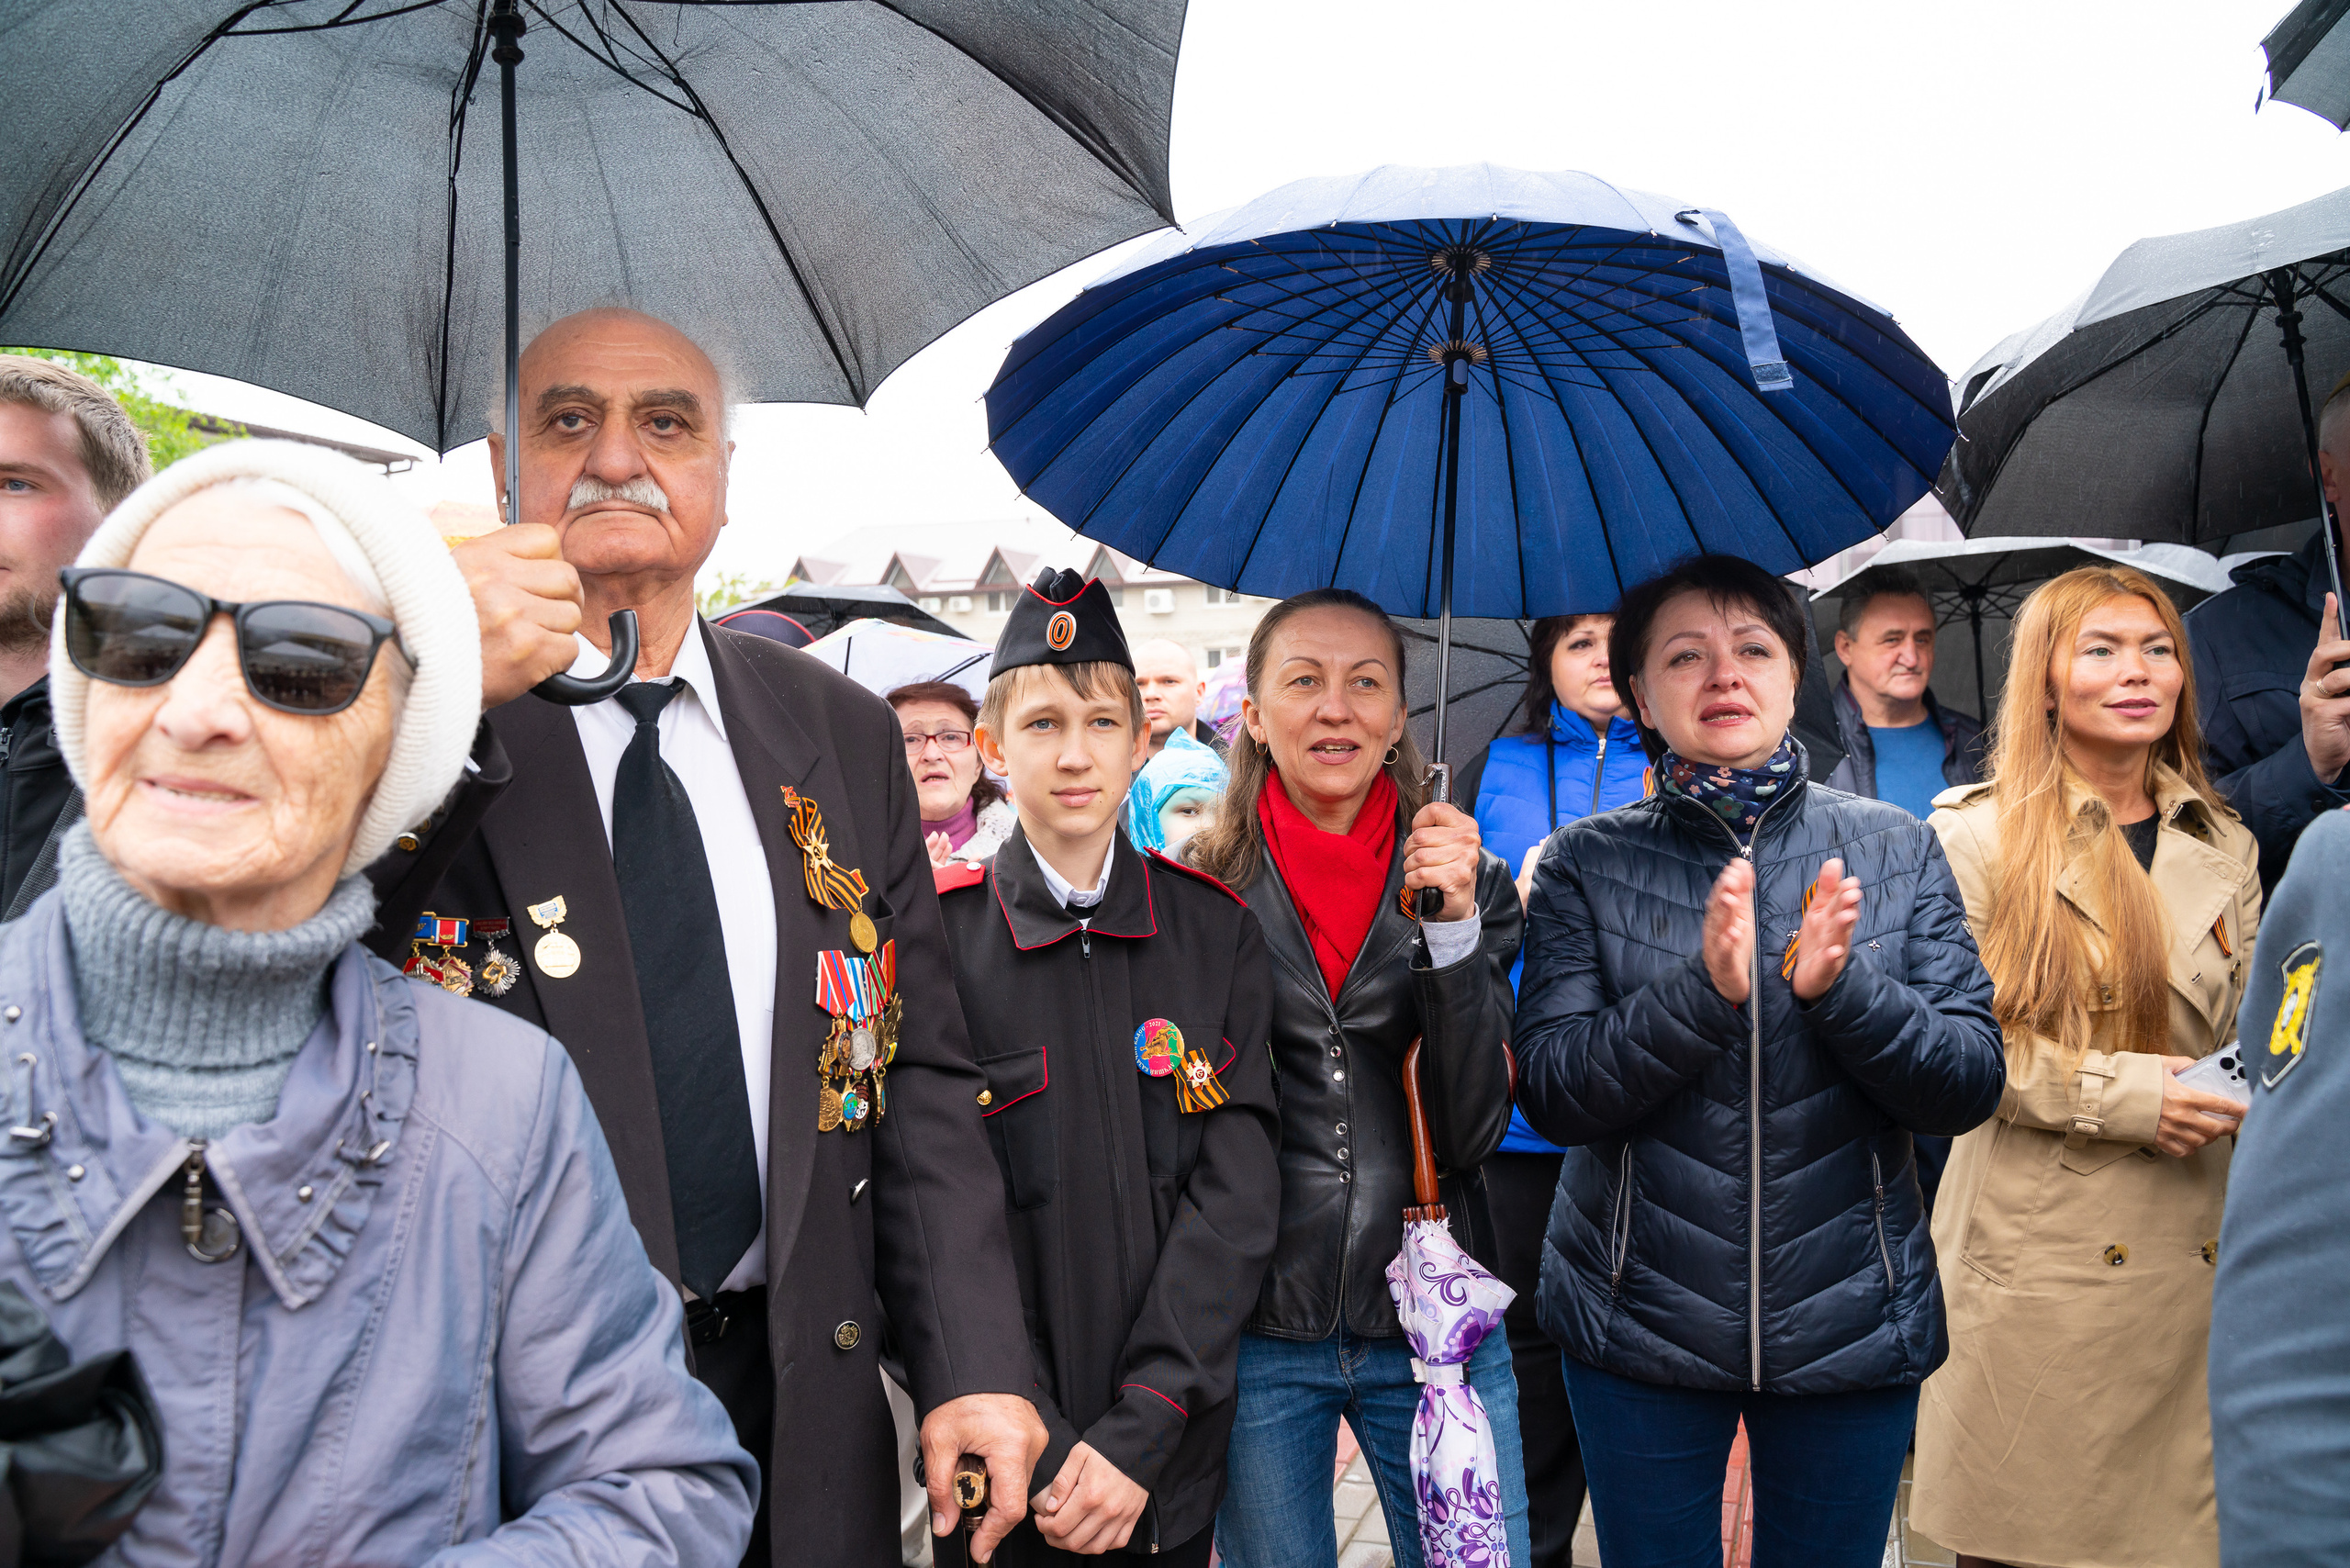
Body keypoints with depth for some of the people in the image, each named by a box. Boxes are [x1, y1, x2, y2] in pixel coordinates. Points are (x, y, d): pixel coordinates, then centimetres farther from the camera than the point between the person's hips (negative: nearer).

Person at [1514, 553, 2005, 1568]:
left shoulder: (1896, 850, 1)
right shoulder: (1588, 864, -3)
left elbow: (1971, 1086, -4)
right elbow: (1550, 1093, -11)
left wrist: (1838, 988, -22)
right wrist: (1703, 989, -25)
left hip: (1853, 1324, 1)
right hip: (1641, 1327, -1)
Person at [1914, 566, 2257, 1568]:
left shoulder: (2224, 848, 12)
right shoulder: (1978, 837, -4)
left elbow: (2243, 1028, 18)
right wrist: (2124, 1092, -16)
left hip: (2193, 1251, 4)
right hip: (2036, 1251, -4)